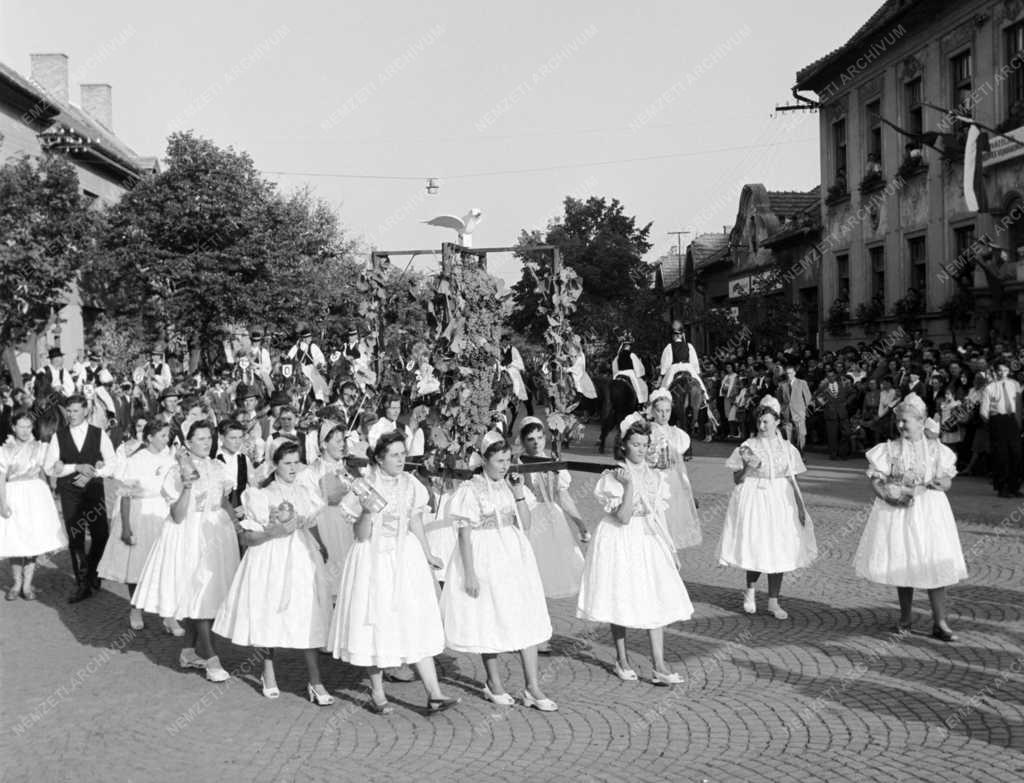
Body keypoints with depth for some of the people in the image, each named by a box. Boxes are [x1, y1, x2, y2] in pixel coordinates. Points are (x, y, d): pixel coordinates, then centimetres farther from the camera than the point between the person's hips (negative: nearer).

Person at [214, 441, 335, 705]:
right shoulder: (264, 495, -5)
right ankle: (269, 672, 30)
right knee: (271, 617, 7)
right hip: (272, 560, -3)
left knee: (307, 619, -4)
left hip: (303, 558, 3)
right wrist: (273, 532, -20)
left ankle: (315, 682, -2)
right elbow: (245, 538, -9)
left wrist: (321, 548, 17)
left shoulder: (305, 492, 8)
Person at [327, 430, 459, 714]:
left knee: (418, 622, -2)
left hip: (406, 557, 3)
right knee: (376, 623, 3)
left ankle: (434, 694, -3)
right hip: (374, 560, -3)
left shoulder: (410, 484, 3)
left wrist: (428, 555, 20)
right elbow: (361, 536, -9)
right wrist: (367, 513, -27)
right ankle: (378, 694, 18)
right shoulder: (364, 488, -8)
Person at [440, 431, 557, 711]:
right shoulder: (471, 490, -10)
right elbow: (465, 534, -11)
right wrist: (470, 573, -15)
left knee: (526, 619, 1)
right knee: (489, 621, 7)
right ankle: (493, 683, 25)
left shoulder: (512, 486, 6)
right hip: (484, 559, -5)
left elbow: (525, 525, 4)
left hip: (514, 556, 5)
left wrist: (519, 495, -7)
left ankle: (533, 688, 5)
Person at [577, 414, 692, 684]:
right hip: (620, 541, -4)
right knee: (620, 600, 4)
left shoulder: (655, 477, 7)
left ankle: (659, 666, -3)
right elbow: (623, 517, -18)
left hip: (649, 541, 4)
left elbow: (659, 516, 12)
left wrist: (671, 549, 12)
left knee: (656, 600, -4)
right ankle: (622, 660, 20)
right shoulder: (613, 477, -9)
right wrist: (628, 484, -25)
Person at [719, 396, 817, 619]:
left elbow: (792, 481, 8)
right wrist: (748, 466, -19)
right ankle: (750, 589, 24)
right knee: (755, 549, -5)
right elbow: (737, 480, -1)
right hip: (753, 500, -2)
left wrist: (800, 507, 3)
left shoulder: (787, 448, 5)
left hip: (780, 502, 2)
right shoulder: (747, 446, -2)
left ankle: (773, 602, 15)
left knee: (779, 551, 4)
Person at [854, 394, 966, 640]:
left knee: (936, 564, -5)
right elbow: (877, 483, -3)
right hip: (897, 510, 0)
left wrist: (934, 483, -16)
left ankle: (939, 623, 2)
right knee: (901, 563, 6)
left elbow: (947, 483, 7)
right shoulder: (890, 449, 0)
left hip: (929, 511, 0)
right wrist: (900, 493, -18)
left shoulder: (937, 449, 3)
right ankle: (906, 615, 25)